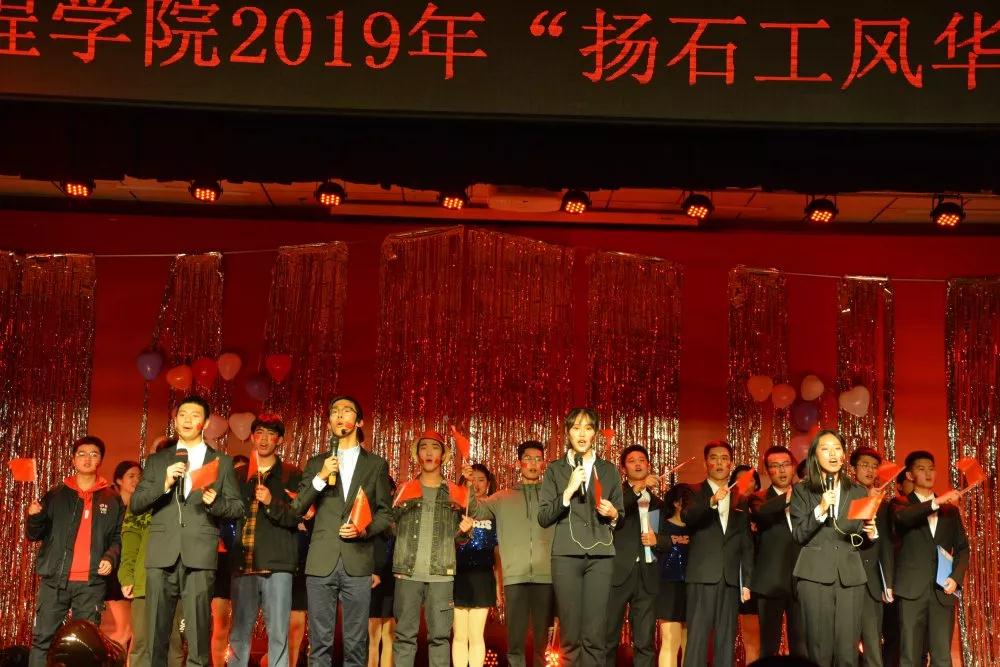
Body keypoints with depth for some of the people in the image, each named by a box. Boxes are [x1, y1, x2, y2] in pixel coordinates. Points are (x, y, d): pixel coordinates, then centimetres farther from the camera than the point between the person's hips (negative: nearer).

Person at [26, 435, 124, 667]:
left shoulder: (112, 500, 10)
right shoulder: (56, 494, 9)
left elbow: (117, 537, 13)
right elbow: (35, 535, 8)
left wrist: (110, 557, -6)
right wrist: (34, 517, -13)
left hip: (92, 583, 0)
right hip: (55, 580, 0)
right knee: (43, 639, -3)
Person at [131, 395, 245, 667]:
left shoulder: (222, 462, 12)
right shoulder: (157, 460, 16)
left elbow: (238, 508, 10)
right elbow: (135, 504, 9)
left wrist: (215, 503, -11)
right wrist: (164, 484, -7)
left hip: (200, 556, -2)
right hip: (162, 555, 2)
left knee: (198, 637, -6)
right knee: (156, 636, 2)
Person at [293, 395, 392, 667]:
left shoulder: (377, 464, 11)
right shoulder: (316, 463, 14)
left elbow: (384, 512, 10)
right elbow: (298, 509, 6)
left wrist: (364, 530, -9)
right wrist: (320, 477, -8)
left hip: (358, 562, -1)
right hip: (321, 562, 1)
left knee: (356, 643, 0)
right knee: (320, 642, 2)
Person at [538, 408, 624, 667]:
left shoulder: (609, 470, 13)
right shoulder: (556, 469, 8)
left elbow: (620, 516, 19)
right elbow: (543, 517, 1)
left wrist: (613, 514, -3)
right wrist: (568, 492, -10)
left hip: (601, 555, 1)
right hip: (566, 555, -1)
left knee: (595, 635, -7)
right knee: (570, 635, -2)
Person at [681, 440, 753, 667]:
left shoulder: (740, 499, 15)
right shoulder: (695, 493, 4)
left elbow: (746, 544, 16)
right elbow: (686, 517, -18)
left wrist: (747, 582, 10)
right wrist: (712, 501, -36)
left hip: (731, 578, 4)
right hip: (703, 576, -4)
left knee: (726, 639, 5)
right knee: (697, 637, -7)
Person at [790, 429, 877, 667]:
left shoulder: (858, 493, 14)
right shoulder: (802, 491, 6)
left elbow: (863, 537, 15)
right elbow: (799, 535, -3)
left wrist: (870, 533, -7)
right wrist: (820, 509, -15)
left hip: (850, 576, 2)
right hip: (815, 575, -2)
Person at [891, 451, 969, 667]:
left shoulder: (950, 509, 18)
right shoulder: (900, 503, 7)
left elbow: (963, 547, 16)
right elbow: (902, 516, -18)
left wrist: (956, 577, -1)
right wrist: (937, 502, -27)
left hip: (943, 591, 3)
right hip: (912, 589, -3)